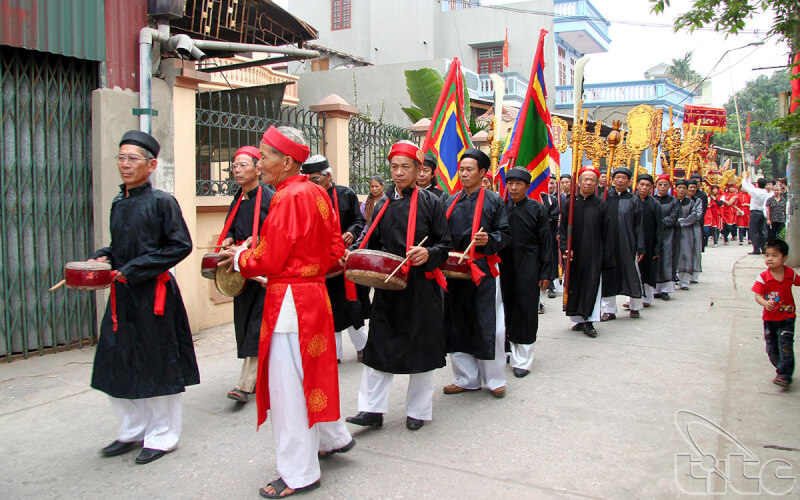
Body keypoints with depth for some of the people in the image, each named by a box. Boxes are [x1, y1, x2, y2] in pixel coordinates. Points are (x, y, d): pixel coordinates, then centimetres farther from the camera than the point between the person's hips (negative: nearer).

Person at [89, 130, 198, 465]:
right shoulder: (118, 204, 11)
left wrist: (133, 270, -16)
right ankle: (133, 430, 31)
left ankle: (162, 436, 20)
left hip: (154, 294, -7)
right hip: (121, 295, 7)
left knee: (157, 367, 3)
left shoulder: (161, 202, -10)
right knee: (118, 364, 13)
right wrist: (103, 258, 0)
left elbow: (180, 246, -14)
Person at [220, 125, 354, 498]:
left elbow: (269, 261, -17)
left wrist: (240, 257, 1)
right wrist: (308, 263, 11)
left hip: (289, 299, -10)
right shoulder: (316, 192, 8)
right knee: (311, 369, 23)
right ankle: (332, 438, 40)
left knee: (288, 383, 1)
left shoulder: (288, 197, -19)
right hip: (313, 290, 10)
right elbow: (334, 249, 11)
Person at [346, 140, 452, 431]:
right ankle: (372, 409, 13)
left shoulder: (431, 203, -2)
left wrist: (429, 254, -23)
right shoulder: (383, 206, 11)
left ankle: (418, 411, 21)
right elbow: (373, 245, 15)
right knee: (379, 347, 4)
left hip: (421, 287, -4)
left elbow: (445, 245, -3)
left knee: (420, 348, 5)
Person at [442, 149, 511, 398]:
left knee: (488, 326, -2)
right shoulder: (452, 201, 13)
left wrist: (489, 240, -21)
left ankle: (494, 379, 15)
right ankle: (466, 378, 21)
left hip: (483, 270, -4)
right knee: (458, 324, 8)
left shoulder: (493, 200, 0)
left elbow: (505, 234, -2)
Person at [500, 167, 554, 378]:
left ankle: (523, 360, 9)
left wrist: (545, 273, -6)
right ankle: (509, 351, 22)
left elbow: (545, 243, -2)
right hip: (504, 267, 3)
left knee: (525, 311, 0)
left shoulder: (537, 209, -2)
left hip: (528, 270, -3)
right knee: (507, 309, 8)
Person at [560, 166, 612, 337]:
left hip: (593, 254, -1)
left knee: (592, 285, -2)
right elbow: (563, 229, 0)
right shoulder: (569, 204, 3)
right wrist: (565, 248, -14)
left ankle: (589, 322, 2)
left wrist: (606, 257, -2)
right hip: (573, 254, 1)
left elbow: (606, 233, 2)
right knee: (574, 285, 5)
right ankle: (579, 319, 17)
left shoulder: (601, 205, 2)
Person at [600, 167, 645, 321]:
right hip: (607, 244, 1)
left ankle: (635, 307, 26)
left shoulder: (633, 201, 3)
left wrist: (640, 248, -4)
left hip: (627, 244, -1)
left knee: (631, 274, 8)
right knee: (608, 276, 4)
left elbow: (638, 226, 1)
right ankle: (609, 310, 13)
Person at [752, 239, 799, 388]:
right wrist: (764, 303, -35)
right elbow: (758, 295, -15)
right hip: (769, 317, 1)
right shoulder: (763, 277, -13)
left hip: (787, 316, -1)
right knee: (771, 347, 10)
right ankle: (780, 367, 30)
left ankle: (784, 374, -7)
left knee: (785, 345, -10)